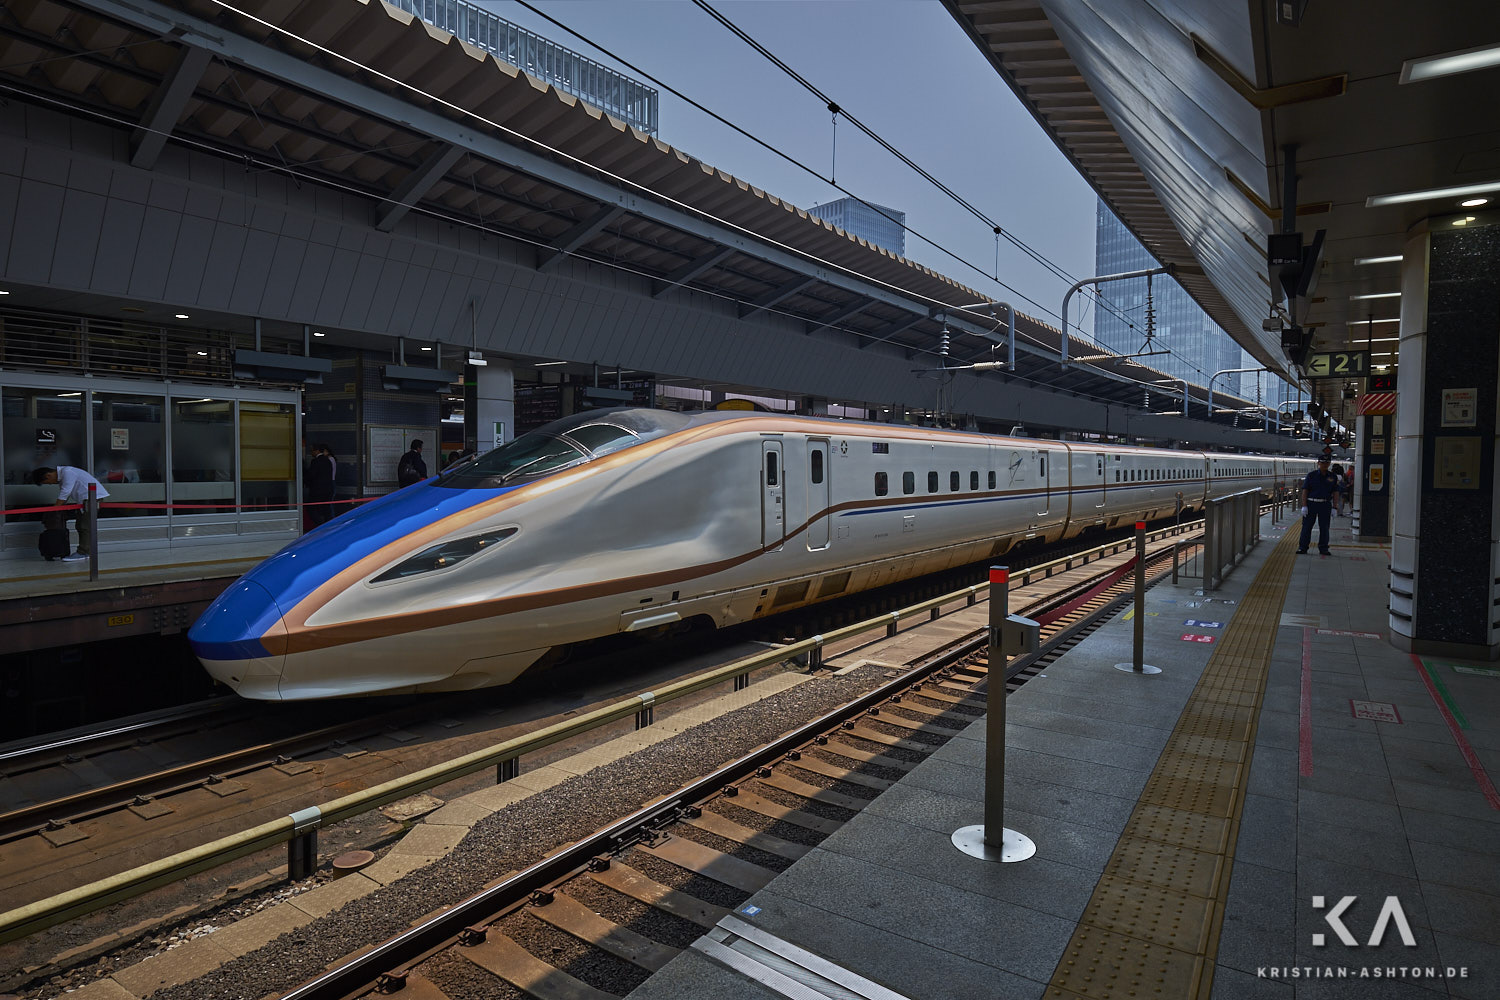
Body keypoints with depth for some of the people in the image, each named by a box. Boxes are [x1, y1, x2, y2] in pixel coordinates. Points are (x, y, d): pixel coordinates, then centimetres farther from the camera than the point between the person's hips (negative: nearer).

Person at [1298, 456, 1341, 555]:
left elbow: (1335, 493, 7)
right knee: (1307, 526, 0)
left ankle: (1323, 548, 15)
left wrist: (1334, 507, 0)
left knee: (1324, 527, 6)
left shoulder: (1332, 477, 7)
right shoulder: (1311, 475, 0)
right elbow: (1305, 491, -1)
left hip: (1325, 505, 2)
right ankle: (1302, 547, 6)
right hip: (1311, 503, -2)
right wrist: (1304, 506, -8)